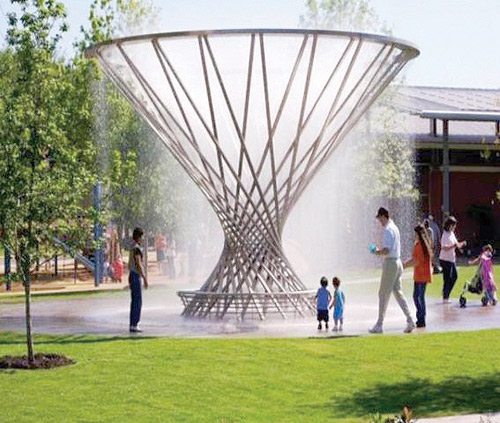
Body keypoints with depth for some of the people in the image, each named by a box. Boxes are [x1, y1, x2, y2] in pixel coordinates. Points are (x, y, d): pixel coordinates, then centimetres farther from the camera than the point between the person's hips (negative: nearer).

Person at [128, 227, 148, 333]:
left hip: (132, 276, 10)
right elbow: (138, 264, -22)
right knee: (137, 301, -8)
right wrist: (145, 278, -21)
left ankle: (133, 324, 15)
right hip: (136, 276, -10)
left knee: (135, 301, 12)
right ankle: (134, 325, -8)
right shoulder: (136, 248, -16)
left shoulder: (132, 247, 15)